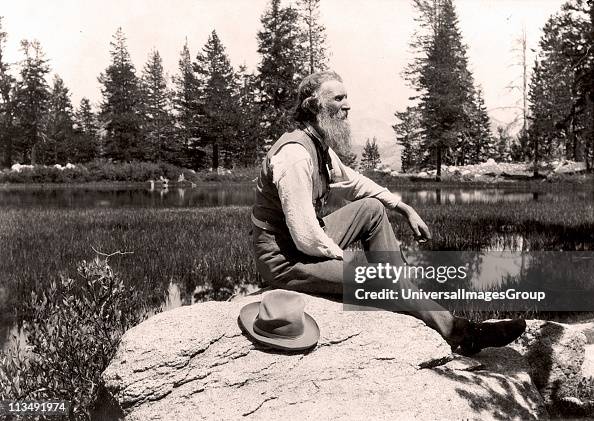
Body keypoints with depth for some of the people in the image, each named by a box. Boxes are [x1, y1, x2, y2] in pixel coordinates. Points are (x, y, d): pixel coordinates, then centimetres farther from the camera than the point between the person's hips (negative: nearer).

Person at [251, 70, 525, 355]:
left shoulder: (321, 146, 4)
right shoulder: (294, 154, -26)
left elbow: (354, 183, 20)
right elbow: (306, 238, -30)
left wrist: (405, 209, 14)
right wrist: (342, 257, -12)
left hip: (310, 243, 10)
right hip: (285, 260, -10)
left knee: (373, 209, 8)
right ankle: (459, 333, 3)